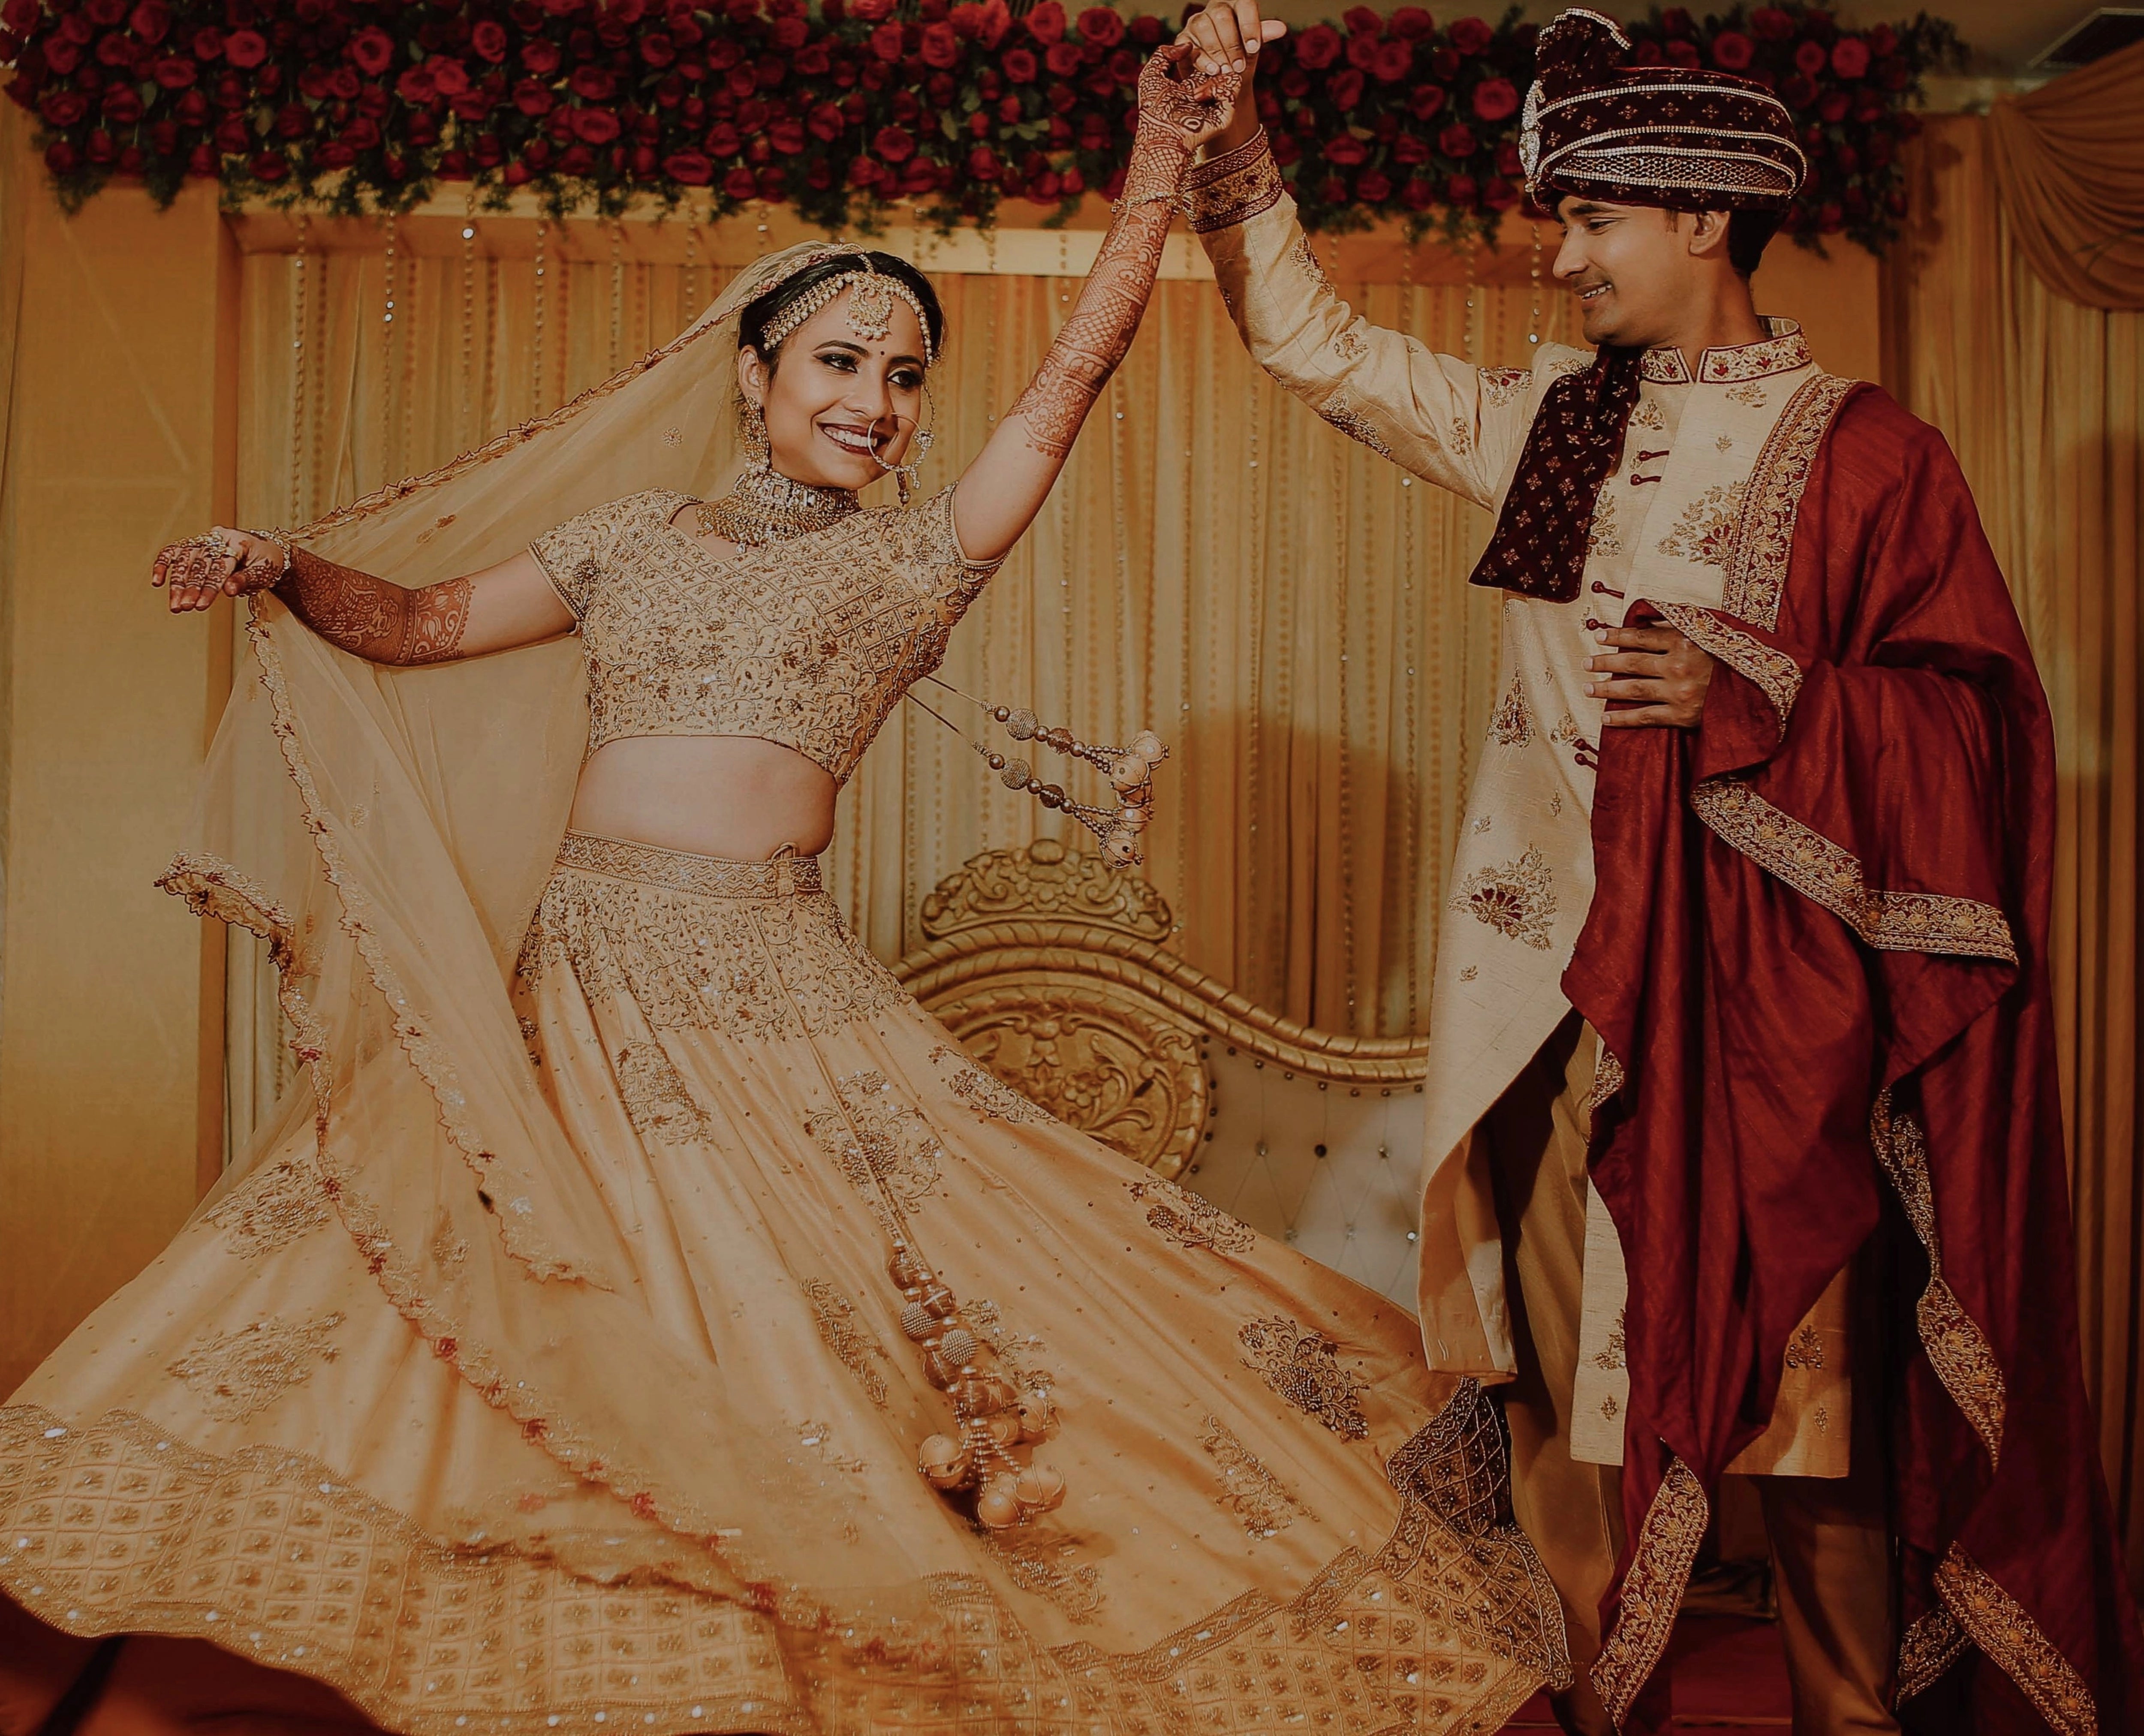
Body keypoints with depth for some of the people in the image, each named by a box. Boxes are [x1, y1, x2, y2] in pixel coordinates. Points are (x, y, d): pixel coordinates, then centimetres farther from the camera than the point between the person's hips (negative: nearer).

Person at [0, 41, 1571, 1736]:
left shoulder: (919, 556, 8)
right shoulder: (635, 532, 14)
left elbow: (1077, 376, 0)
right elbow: (414, 621, 18)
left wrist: (1162, 159, -5)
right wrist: (290, 569, 0)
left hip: (782, 985, -2)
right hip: (586, 974, 3)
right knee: (533, 1316, 2)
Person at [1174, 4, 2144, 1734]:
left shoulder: (1860, 449, -3)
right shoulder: (1553, 421, 11)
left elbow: (1979, 713, -6)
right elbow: (1324, 347, 17)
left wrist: (1754, 701, -19)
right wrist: (1240, 148, 8)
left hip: (1762, 990, -5)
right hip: (1559, 974, 5)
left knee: (1799, 1375, 0)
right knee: (1566, 1373, 8)